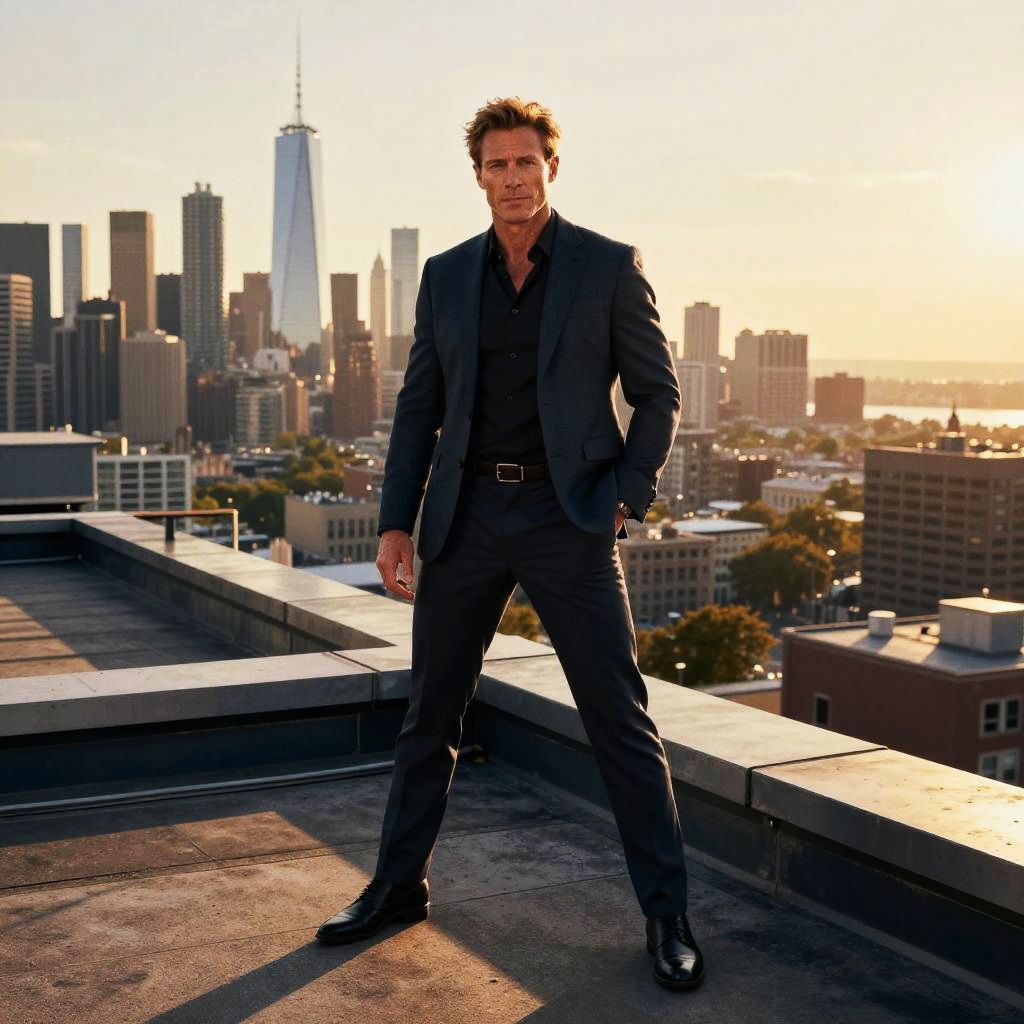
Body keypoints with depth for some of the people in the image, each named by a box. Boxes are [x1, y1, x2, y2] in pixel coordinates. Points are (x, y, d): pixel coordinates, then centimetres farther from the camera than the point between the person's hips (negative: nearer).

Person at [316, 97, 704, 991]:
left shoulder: (610, 267, -1)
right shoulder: (446, 275, 9)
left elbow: (658, 395, 3)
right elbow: (419, 408, 10)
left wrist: (625, 501, -7)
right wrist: (396, 521, 3)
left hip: (566, 517, -3)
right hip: (466, 515, 4)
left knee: (621, 718, -2)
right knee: (430, 713, 12)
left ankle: (667, 913, 11)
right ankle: (398, 886, 28)